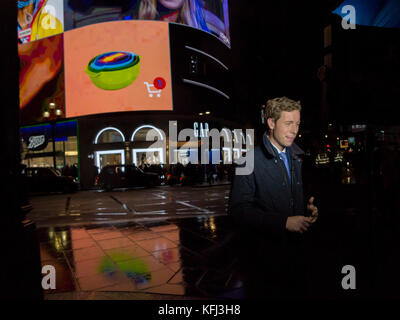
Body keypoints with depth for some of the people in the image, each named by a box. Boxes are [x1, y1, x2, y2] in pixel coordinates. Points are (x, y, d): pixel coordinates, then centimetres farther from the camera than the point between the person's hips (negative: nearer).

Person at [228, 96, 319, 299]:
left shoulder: (295, 158, 11)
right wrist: (284, 222, -23)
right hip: (263, 258, -7)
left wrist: (308, 209, -2)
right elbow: (238, 210, -21)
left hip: (296, 255, 7)